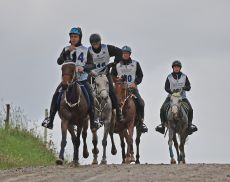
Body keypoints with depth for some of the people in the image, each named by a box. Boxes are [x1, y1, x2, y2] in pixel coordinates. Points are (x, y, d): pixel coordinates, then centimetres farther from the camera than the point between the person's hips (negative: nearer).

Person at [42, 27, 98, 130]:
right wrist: (68, 52, -18)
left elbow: (92, 65, 1)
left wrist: (84, 68, -20)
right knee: (56, 96, -15)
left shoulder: (86, 51, 4)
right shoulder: (66, 49, 8)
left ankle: (93, 121, -9)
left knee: (90, 97, -18)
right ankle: (50, 119, -10)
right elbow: (59, 61, -6)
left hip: (82, 79, -1)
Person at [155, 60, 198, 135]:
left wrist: (185, 88, -21)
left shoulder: (184, 77, 4)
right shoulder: (169, 77, 1)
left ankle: (190, 124, -3)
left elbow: (189, 87, 2)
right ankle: (163, 123, -7)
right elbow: (166, 87, -3)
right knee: (163, 108, -19)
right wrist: (171, 91, -23)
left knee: (190, 109, -18)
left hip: (182, 96, 0)